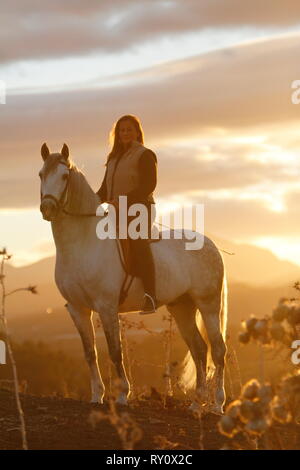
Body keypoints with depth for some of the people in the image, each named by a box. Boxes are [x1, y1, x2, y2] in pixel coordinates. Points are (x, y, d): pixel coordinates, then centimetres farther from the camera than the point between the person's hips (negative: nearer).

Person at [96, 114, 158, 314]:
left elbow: (148, 185, -14)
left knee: (138, 242, -29)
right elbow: (105, 189, 22)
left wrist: (123, 201, -23)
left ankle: (150, 296, -38)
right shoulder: (114, 159, 21)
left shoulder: (145, 155, -2)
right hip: (117, 215, 8)